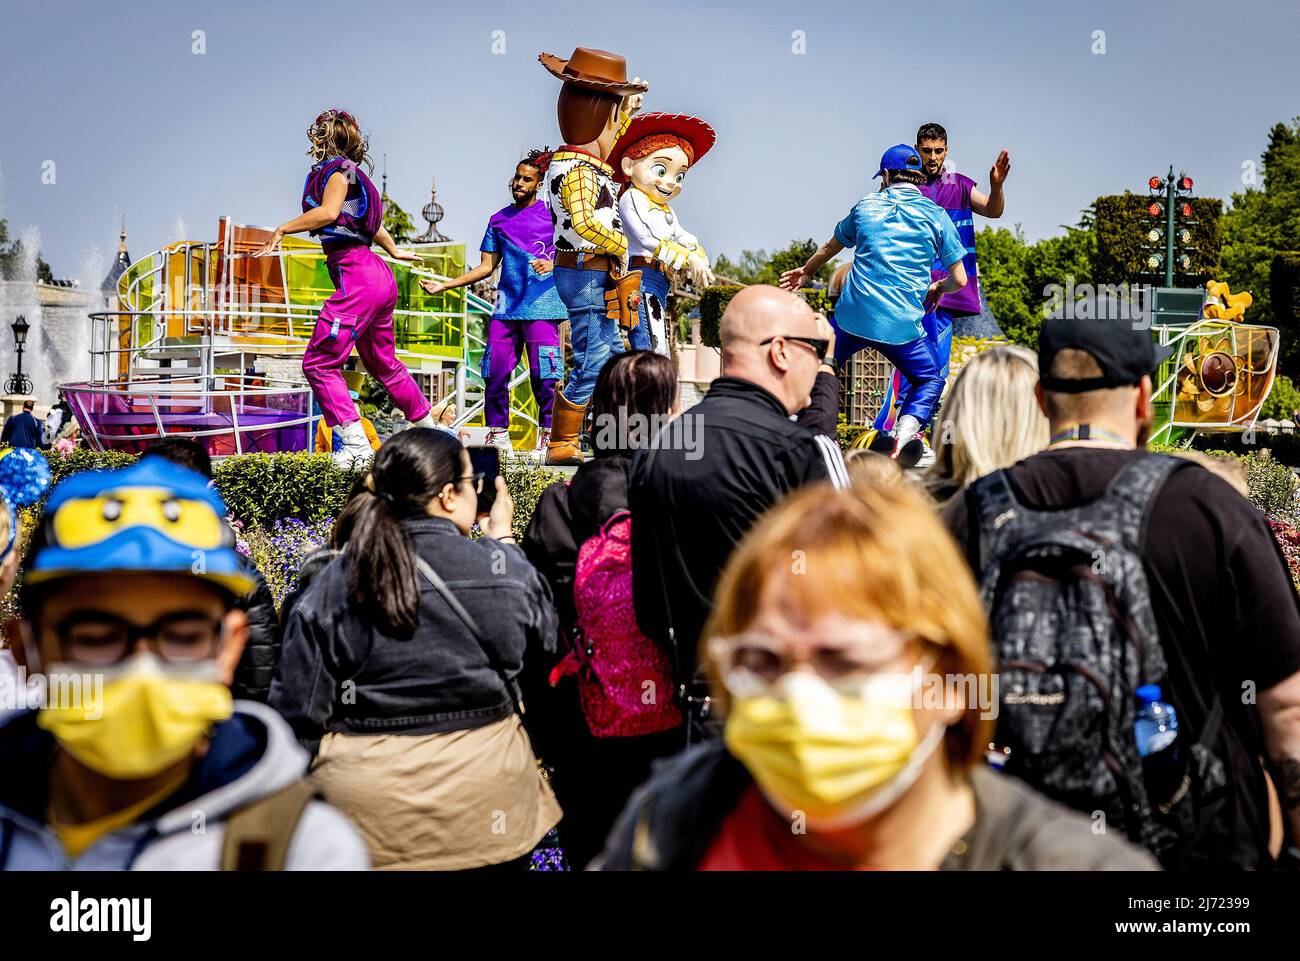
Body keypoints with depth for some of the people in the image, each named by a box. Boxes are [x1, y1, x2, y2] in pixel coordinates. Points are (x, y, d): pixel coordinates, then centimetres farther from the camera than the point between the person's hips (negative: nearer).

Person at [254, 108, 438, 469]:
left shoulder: (337, 169, -5)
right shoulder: (351, 174, 20)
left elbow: (328, 212, -22)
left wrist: (282, 229, -17)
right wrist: (394, 250, 48)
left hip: (357, 276, -10)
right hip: (380, 277, 10)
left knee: (319, 362, -11)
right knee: (383, 364, 22)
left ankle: (357, 446, -17)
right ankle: (429, 430, 33)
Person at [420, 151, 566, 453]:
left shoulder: (550, 214, 7)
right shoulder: (499, 220, 18)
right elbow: (487, 267, 16)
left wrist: (552, 264, -16)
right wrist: (445, 285, 10)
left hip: (541, 306, -4)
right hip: (506, 306, 4)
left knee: (543, 373, -7)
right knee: (495, 371, -1)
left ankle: (549, 436, 2)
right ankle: (498, 434, 8)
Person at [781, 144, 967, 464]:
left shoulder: (865, 206, 13)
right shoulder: (935, 216, 5)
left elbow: (829, 248, 30)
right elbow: (959, 280, 4)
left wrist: (806, 271, 50)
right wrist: (937, 289, 27)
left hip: (852, 317, 1)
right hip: (901, 324, -1)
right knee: (930, 380, 17)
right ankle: (903, 441, -5)